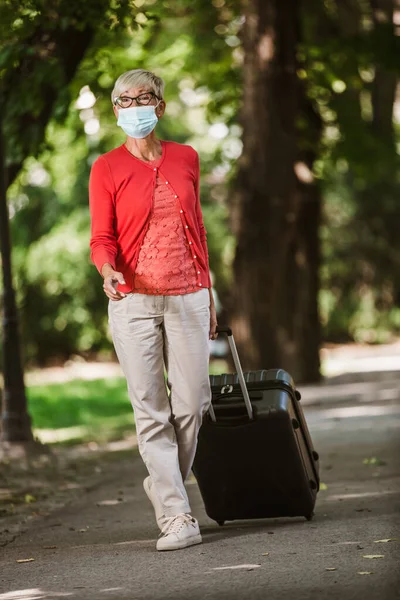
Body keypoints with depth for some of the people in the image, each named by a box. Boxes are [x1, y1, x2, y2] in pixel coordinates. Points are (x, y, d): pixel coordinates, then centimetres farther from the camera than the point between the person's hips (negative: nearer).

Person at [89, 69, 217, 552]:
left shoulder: (185, 158, 10)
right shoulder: (106, 168, 1)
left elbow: (197, 230, 15)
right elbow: (101, 238, -4)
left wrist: (209, 295, 15)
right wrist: (108, 269, -26)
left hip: (187, 297, 3)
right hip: (134, 299, -2)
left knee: (191, 403, 0)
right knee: (151, 409, -5)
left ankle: (163, 483, 27)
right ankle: (177, 517, -3)